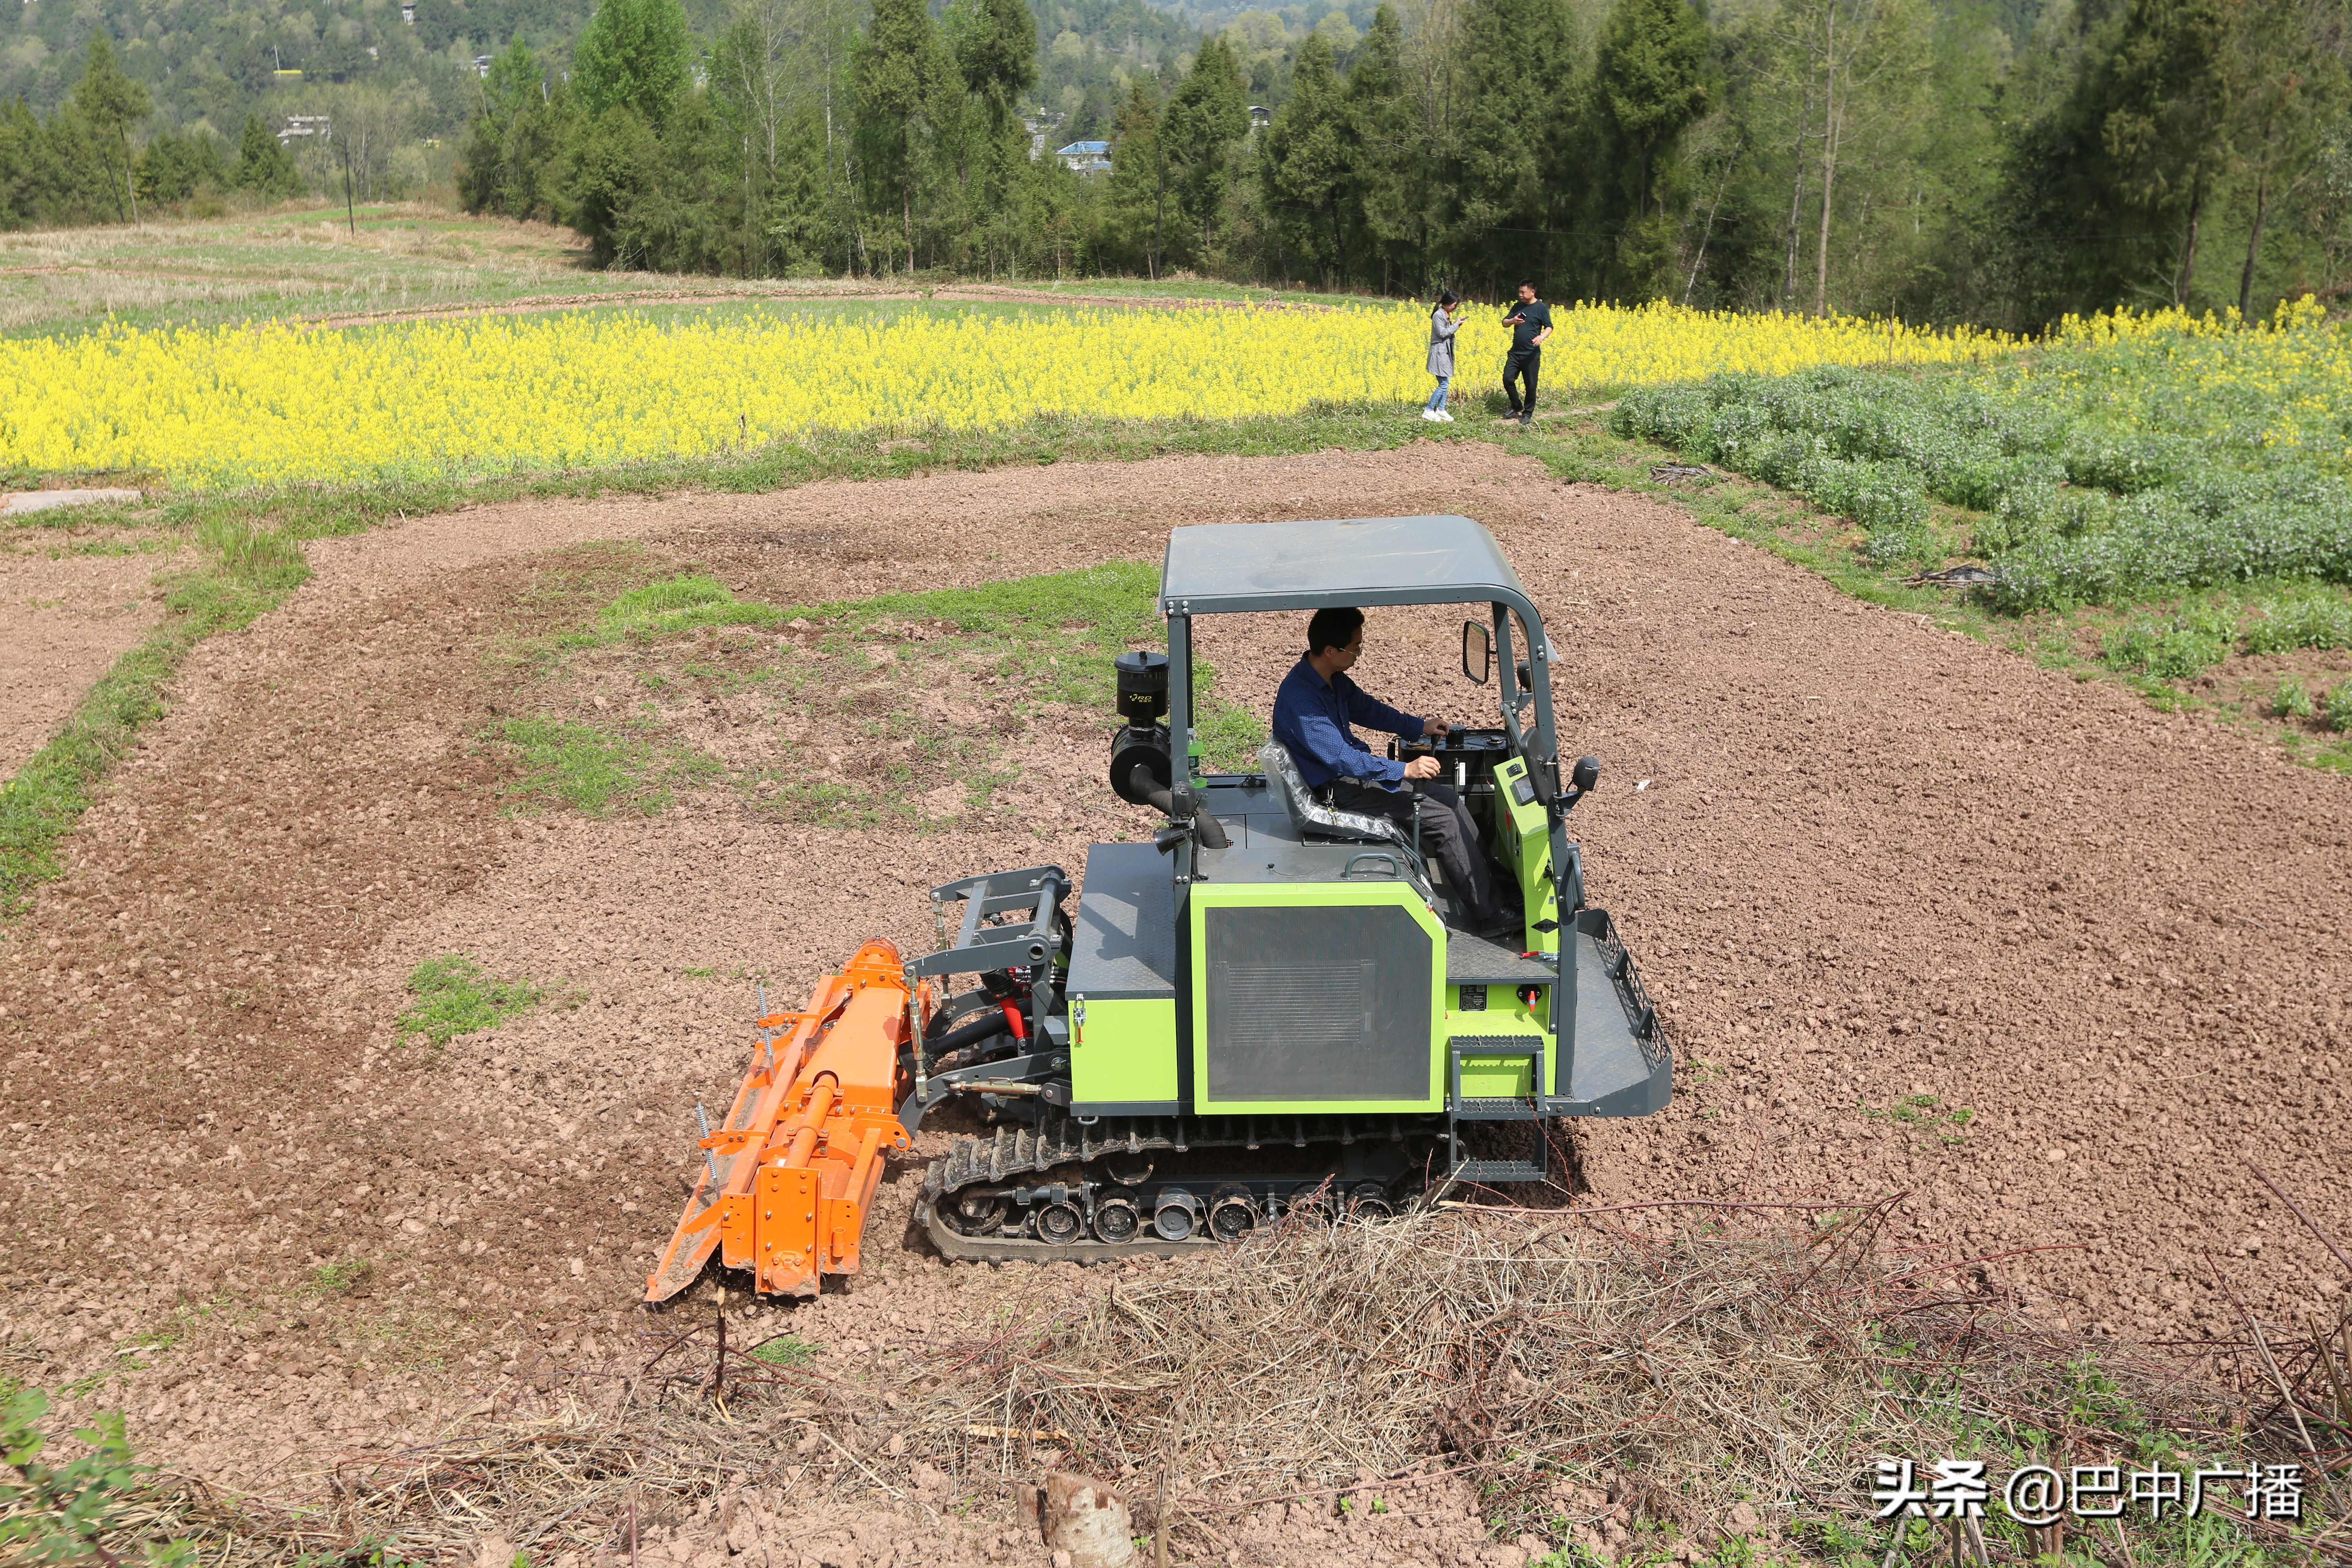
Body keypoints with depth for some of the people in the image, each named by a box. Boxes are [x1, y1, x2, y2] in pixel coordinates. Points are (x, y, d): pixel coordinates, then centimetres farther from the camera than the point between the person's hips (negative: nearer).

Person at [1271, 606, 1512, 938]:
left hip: (1356, 767, 10)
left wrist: (1420, 727, 14)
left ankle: (1491, 877, 14)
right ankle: (1489, 918, -5)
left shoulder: (1333, 679, 3)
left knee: (1448, 796, 4)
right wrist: (1404, 770, -31)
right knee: (1443, 817, -14)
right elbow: (1340, 758, -31)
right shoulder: (1300, 700, -28)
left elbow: (1366, 708, 21)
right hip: (1337, 789, -10)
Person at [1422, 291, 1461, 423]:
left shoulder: (1447, 315, 13)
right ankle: (1428, 411, -6)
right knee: (1443, 384, -10)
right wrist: (1456, 325, -12)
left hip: (1446, 352, 10)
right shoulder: (1438, 315, -15)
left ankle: (1441, 410, 12)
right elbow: (1443, 333, -19)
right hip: (1440, 352, -10)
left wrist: (1456, 323, 3)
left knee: (1445, 383, 8)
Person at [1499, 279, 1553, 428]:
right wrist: (1513, 321, -12)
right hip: (1515, 352, 5)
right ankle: (1517, 406, 19)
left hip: (1532, 354, -5)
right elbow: (1504, 323, 12)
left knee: (1530, 385, 2)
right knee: (1507, 379, -2)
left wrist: (1542, 337, -29)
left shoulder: (1541, 308, -6)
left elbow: (1549, 327, -7)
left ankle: (1528, 414, 16)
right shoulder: (1517, 306, 9)